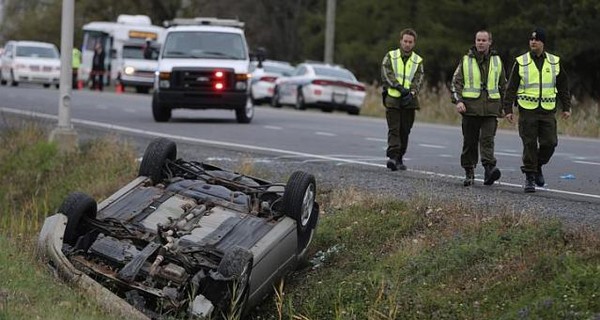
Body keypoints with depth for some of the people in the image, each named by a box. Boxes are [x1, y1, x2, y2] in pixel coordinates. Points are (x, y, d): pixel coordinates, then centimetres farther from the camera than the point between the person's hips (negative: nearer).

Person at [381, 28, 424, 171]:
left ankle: (399, 158, 17)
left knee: (405, 131, 7)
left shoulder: (418, 61, 11)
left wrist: (411, 93, -19)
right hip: (392, 99, -2)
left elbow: (418, 80, 0)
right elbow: (386, 75, -6)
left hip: (409, 101, 2)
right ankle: (392, 157, -21)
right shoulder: (390, 56, 7)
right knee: (394, 129, -11)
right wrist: (400, 87, -19)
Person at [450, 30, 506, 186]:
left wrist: (503, 105, 17)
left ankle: (489, 169, -25)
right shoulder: (466, 61, 7)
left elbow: (503, 85, 20)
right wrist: (458, 100, -10)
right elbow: (456, 82, 4)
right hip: (470, 107, 0)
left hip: (490, 108, 0)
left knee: (488, 139, -14)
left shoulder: (497, 61, 12)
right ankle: (469, 173, 13)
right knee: (469, 142, 5)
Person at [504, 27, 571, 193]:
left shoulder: (555, 62, 8)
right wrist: (508, 109, -4)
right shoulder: (521, 62, 1)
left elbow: (563, 86, 15)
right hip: (527, 110, -2)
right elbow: (511, 88, 2)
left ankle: (537, 166, 24)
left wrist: (566, 107, 10)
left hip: (548, 111, 2)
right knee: (529, 144, -3)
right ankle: (529, 177, 6)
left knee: (550, 142, -3)